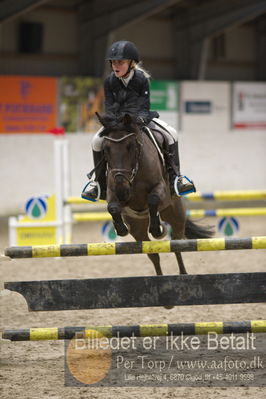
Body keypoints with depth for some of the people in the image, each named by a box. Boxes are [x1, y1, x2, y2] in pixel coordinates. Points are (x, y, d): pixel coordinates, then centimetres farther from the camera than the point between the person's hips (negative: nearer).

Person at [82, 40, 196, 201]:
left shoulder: (141, 79, -12)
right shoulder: (110, 82, -8)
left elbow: (144, 106, -13)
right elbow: (109, 106, -5)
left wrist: (139, 119, -32)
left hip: (141, 118, -1)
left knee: (171, 134, -20)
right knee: (97, 140, -23)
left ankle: (174, 176, -11)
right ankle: (99, 183, -6)